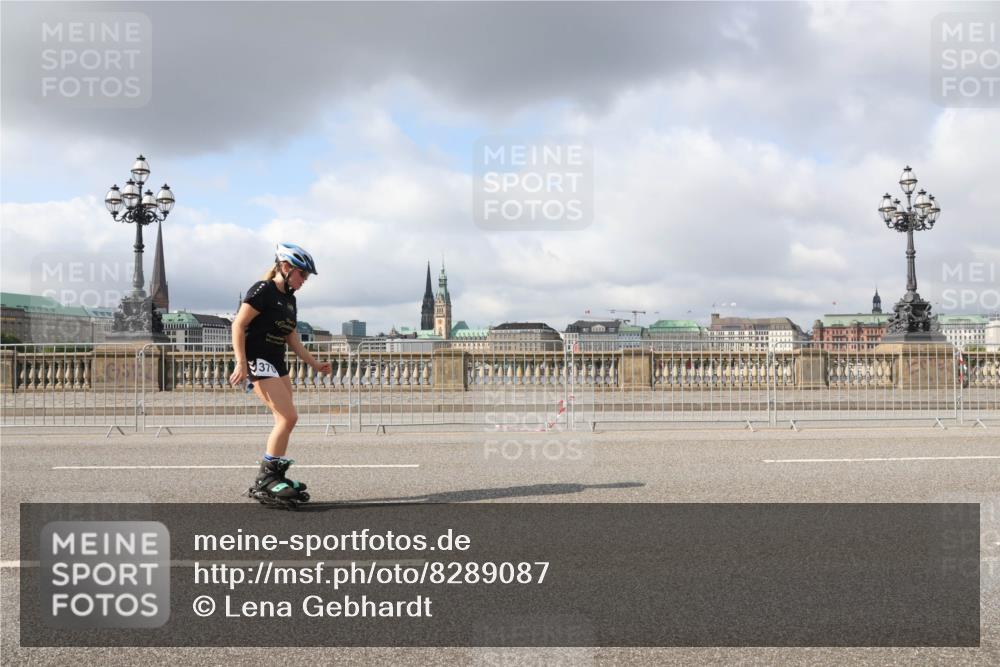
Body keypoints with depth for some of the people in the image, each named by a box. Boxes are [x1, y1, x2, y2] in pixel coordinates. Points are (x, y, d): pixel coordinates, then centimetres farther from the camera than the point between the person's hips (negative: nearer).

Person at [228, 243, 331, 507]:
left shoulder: (289, 299, 14)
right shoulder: (263, 290, -11)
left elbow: (291, 337, 18)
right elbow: (238, 325, -15)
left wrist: (314, 364, 14)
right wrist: (241, 362, -22)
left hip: (277, 363, 9)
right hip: (258, 362, -9)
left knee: (284, 421, 7)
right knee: (289, 417, -16)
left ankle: (274, 479, 15)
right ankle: (265, 480, -8)